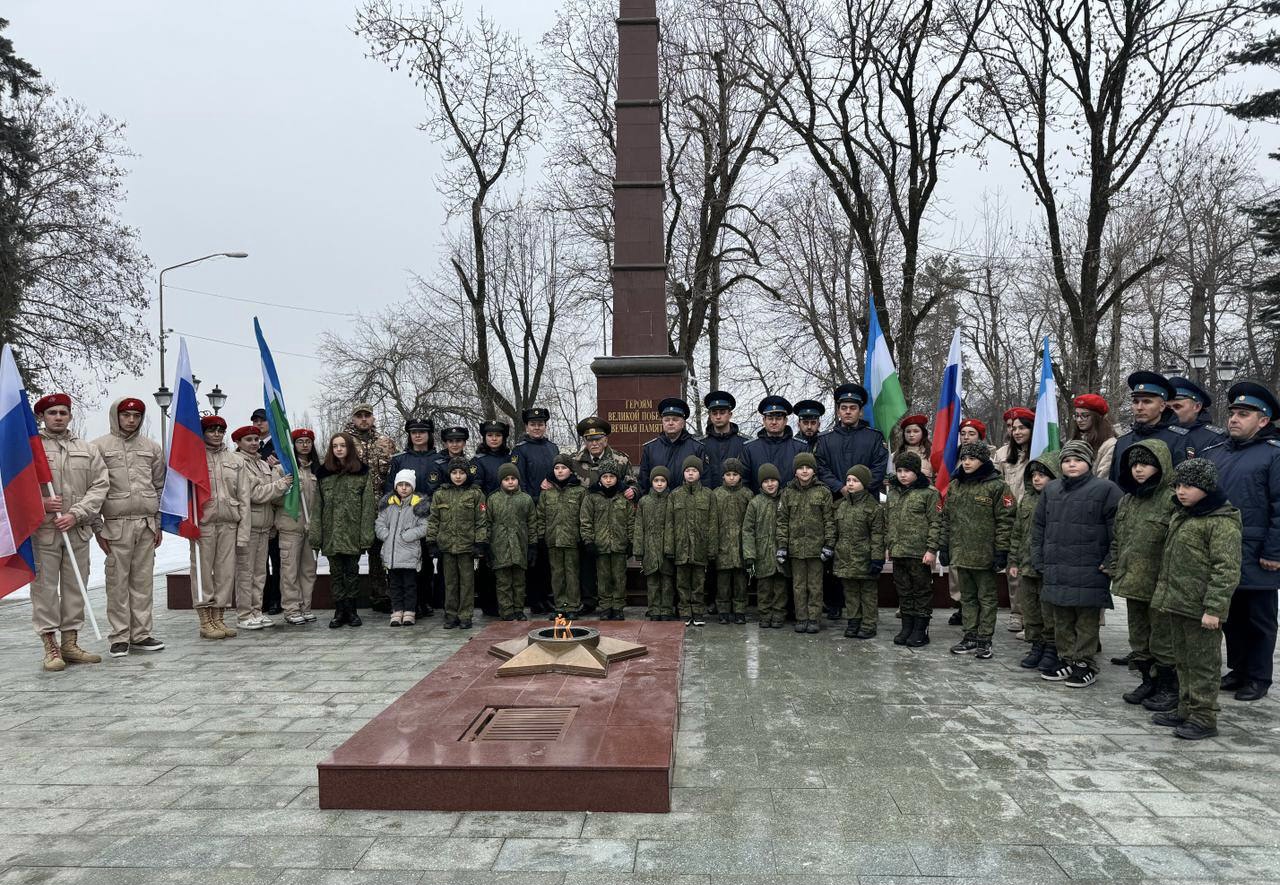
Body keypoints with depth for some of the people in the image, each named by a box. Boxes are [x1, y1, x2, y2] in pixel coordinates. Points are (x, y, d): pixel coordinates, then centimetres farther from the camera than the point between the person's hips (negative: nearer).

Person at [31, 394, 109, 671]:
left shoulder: (88, 449, 11)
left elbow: (100, 485, 4)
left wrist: (75, 514, -8)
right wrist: (40, 503, -14)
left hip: (78, 531, 3)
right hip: (43, 531, -3)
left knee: (75, 587, 8)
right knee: (45, 587, -1)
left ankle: (70, 644, 17)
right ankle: (50, 646, 6)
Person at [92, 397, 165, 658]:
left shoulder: (152, 447, 12)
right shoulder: (99, 446, 2)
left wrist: (158, 523, 11)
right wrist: (98, 527, -3)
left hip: (147, 524, 3)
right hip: (116, 523, -3)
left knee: (143, 580, 5)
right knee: (117, 581, -1)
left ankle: (141, 634, 12)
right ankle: (119, 637, 7)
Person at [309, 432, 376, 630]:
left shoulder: (363, 472, 0)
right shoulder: (323, 473, 8)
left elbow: (368, 504, -4)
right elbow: (317, 504, 5)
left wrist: (366, 533, -11)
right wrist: (315, 532, -3)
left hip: (353, 531, -2)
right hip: (331, 532, 2)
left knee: (352, 571, 4)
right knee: (336, 572, 6)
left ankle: (351, 611, 14)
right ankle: (340, 611, 14)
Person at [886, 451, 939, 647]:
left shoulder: (929, 493, -7)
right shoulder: (893, 492, 12)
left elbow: (935, 523, -9)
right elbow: (887, 521, 18)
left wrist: (932, 549, -14)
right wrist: (888, 545, 14)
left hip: (919, 552, -6)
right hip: (898, 552, 6)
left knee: (922, 591, 4)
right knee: (903, 591, 13)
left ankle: (921, 629, 12)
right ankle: (907, 626, 23)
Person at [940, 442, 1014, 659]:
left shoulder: (996, 486, -8)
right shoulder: (954, 486, 10)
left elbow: (1004, 521, -10)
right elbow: (946, 518, 14)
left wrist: (1001, 551, -14)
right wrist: (943, 547, 11)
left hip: (984, 554, -6)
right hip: (960, 553, 6)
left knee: (986, 598, 5)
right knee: (967, 597, 14)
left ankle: (984, 640, 12)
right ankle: (970, 636, 22)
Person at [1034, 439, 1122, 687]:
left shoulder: (1105, 489, -5)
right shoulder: (1051, 490, 12)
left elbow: (1117, 528, -8)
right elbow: (1039, 527, 17)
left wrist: (1110, 563, -11)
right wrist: (1039, 560, 12)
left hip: (1088, 572, -5)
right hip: (1056, 571, 6)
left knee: (1087, 620, 3)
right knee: (1062, 620, 13)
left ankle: (1085, 664, 13)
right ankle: (1067, 661, 25)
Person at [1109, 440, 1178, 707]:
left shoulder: (1172, 499, -13)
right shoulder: (1127, 500, 12)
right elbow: (1117, 540, 18)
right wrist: (1115, 570, 12)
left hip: (1159, 584, -8)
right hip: (1132, 583, 8)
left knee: (1162, 637, 3)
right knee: (1139, 636, 17)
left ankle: (1169, 688, 17)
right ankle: (1148, 682, 31)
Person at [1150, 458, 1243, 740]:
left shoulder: (1222, 522, -15)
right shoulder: (1179, 516, 13)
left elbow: (1226, 570, -19)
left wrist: (1214, 608, -21)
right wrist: (1164, 594, 20)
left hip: (1200, 609, -9)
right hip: (1176, 602, 9)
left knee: (1203, 663, 1)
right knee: (1183, 660, 18)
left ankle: (1204, 716, 11)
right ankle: (1186, 709, 29)